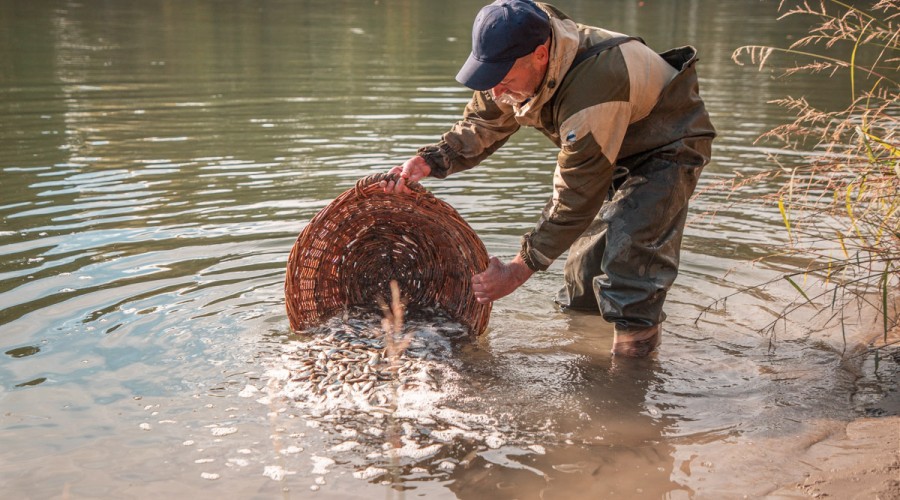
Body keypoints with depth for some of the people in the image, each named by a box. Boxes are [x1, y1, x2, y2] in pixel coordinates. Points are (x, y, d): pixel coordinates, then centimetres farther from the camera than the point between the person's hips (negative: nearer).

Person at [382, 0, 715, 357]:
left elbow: (575, 198, -39)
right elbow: (482, 126, -3)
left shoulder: (593, 90, -45)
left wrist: (518, 270, -33)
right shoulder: (516, 65, -19)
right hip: (613, 150, 8)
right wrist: (429, 161, -23)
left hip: (668, 145, -8)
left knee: (629, 244, -25)